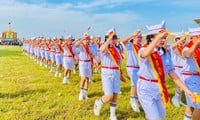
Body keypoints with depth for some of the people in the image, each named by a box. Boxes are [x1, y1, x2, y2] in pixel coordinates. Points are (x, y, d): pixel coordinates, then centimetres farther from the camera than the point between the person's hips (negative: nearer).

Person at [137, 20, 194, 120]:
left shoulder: (164, 54, 3)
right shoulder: (144, 50, -13)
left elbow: (173, 74, 4)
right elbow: (145, 54, -40)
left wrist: (186, 90, 1)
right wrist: (158, 37, -43)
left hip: (159, 89, 6)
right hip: (146, 89, -6)